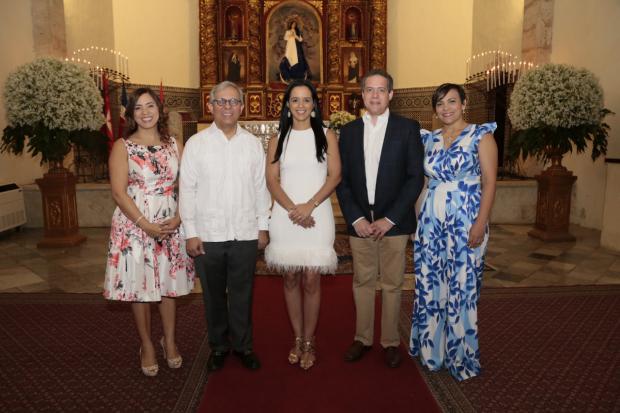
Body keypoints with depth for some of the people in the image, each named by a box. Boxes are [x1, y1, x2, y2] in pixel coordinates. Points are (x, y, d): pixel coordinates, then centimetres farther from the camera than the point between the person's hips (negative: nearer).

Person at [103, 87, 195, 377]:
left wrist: (178, 219, -11)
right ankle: (147, 346, 25)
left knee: (168, 285, 11)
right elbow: (118, 193, -9)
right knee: (139, 287, 7)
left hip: (171, 227, 2)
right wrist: (147, 225, -16)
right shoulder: (122, 147, -2)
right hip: (134, 227, -2)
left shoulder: (175, 144, 6)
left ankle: (169, 341, 29)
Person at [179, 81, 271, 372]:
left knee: (242, 294, 11)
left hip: (245, 233, 1)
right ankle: (218, 346, 32)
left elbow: (261, 187, 7)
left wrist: (263, 226, 5)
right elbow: (187, 190, -2)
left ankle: (242, 345, 30)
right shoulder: (196, 143, 0)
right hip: (207, 234, -1)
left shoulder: (253, 143, 5)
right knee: (213, 295, 13)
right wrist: (191, 233, -5)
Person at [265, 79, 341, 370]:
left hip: (317, 215, -1)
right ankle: (297, 339, 22)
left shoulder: (326, 136, 6)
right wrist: (293, 209, -12)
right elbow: (272, 180, 3)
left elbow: (335, 175, -1)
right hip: (285, 217, 2)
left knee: (311, 280, -1)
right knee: (291, 280, 7)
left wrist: (309, 206, -13)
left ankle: (308, 343, 15)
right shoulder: (277, 140, 10)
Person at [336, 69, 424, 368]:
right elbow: (342, 180, 5)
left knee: (392, 285, 7)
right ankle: (362, 338, 26)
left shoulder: (408, 128, 0)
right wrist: (356, 218, -6)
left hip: (393, 222, -2)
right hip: (359, 222, 2)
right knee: (362, 282, 11)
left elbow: (416, 178, -5)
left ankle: (391, 341, 24)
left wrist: (389, 219, -11)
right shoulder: (348, 131, 8)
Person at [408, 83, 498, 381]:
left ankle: (461, 355, 22)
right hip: (431, 220, 5)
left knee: (461, 288, 3)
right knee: (429, 285, 10)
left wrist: (480, 223, -16)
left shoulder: (480, 135, -2)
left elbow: (490, 182, -7)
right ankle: (432, 346, 28)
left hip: (466, 220, -4)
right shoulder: (430, 139, 11)